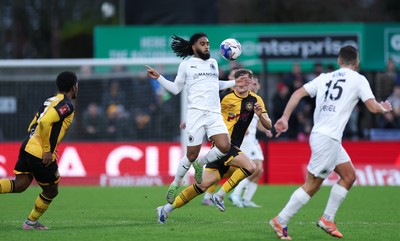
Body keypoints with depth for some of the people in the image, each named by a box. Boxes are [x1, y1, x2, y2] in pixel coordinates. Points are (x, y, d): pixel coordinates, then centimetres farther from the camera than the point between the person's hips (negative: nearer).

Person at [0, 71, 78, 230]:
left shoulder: (51, 101, 19)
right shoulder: (67, 105, -9)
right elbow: (45, 122, -24)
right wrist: (47, 150, -18)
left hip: (27, 146, 8)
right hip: (41, 154, -8)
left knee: (19, 185, 2)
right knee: (51, 191, 12)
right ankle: (31, 222, 23)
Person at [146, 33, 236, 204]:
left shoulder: (213, 63, 19)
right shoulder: (186, 65, 6)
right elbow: (175, 89, 10)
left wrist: (235, 82, 30)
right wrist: (158, 78, 0)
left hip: (215, 114, 4)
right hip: (196, 113, -4)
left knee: (224, 147, -18)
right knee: (192, 155, -6)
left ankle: (200, 164, 9)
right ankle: (175, 185, 16)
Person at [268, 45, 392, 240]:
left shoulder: (325, 78, 14)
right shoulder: (358, 79, -2)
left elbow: (298, 93, 6)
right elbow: (373, 107, -8)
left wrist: (285, 118, 4)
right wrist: (384, 108, 14)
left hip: (319, 134, 8)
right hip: (327, 138, -8)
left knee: (349, 176, 16)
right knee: (312, 185, -3)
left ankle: (327, 219, 16)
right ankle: (280, 221, -2)